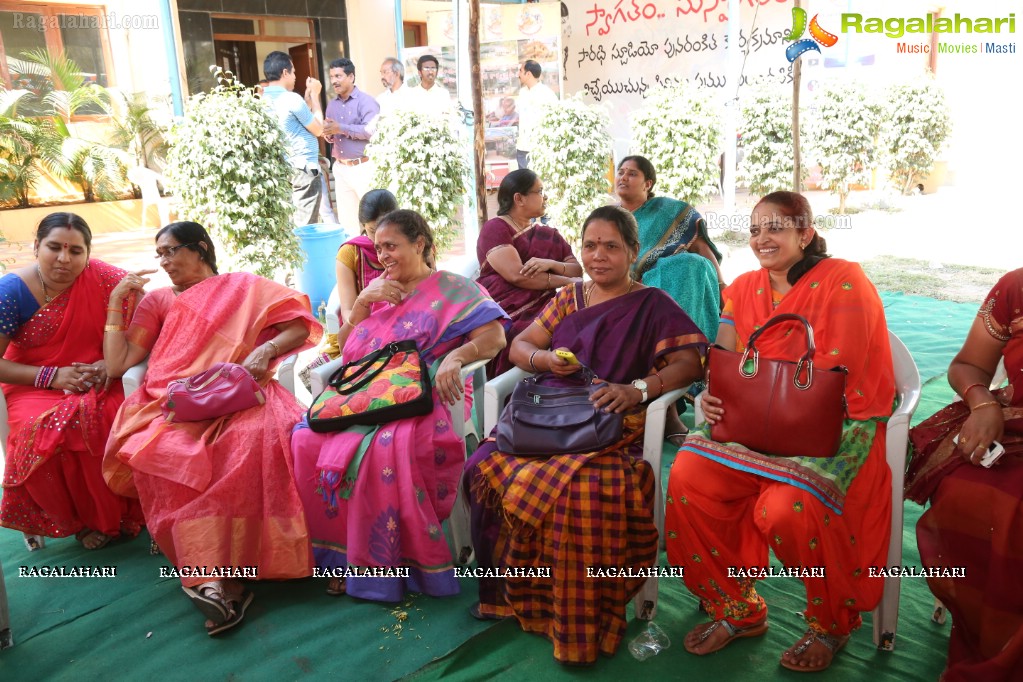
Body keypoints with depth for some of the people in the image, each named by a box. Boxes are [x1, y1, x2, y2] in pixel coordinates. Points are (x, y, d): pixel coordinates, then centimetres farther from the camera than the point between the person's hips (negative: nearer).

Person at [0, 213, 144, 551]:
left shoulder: (105, 279, -8)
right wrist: (52, 376, -17)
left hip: (96, 383, 0)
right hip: (33, 385, 0)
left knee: (109, 420, -32)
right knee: (46, 431, -31)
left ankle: (106, 514, -7)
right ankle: (72, 519, -5)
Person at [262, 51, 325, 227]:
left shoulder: (265, 100, 8)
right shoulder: (292, 99, -16)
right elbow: (318, 129, -5)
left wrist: (308, 95, 20)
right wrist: (315, 96, 4)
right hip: (303, 168, -8)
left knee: (289, 223, 11)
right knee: (305, 226, -3)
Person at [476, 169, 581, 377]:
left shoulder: (549, 236, 23)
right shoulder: (494, 228, 4)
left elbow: (577, 271, 13)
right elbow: (517, 275, -10)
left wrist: (551, 264, -8)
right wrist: (566, 282, -5)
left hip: (543, 314, 5)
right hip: (506, 316, -5)